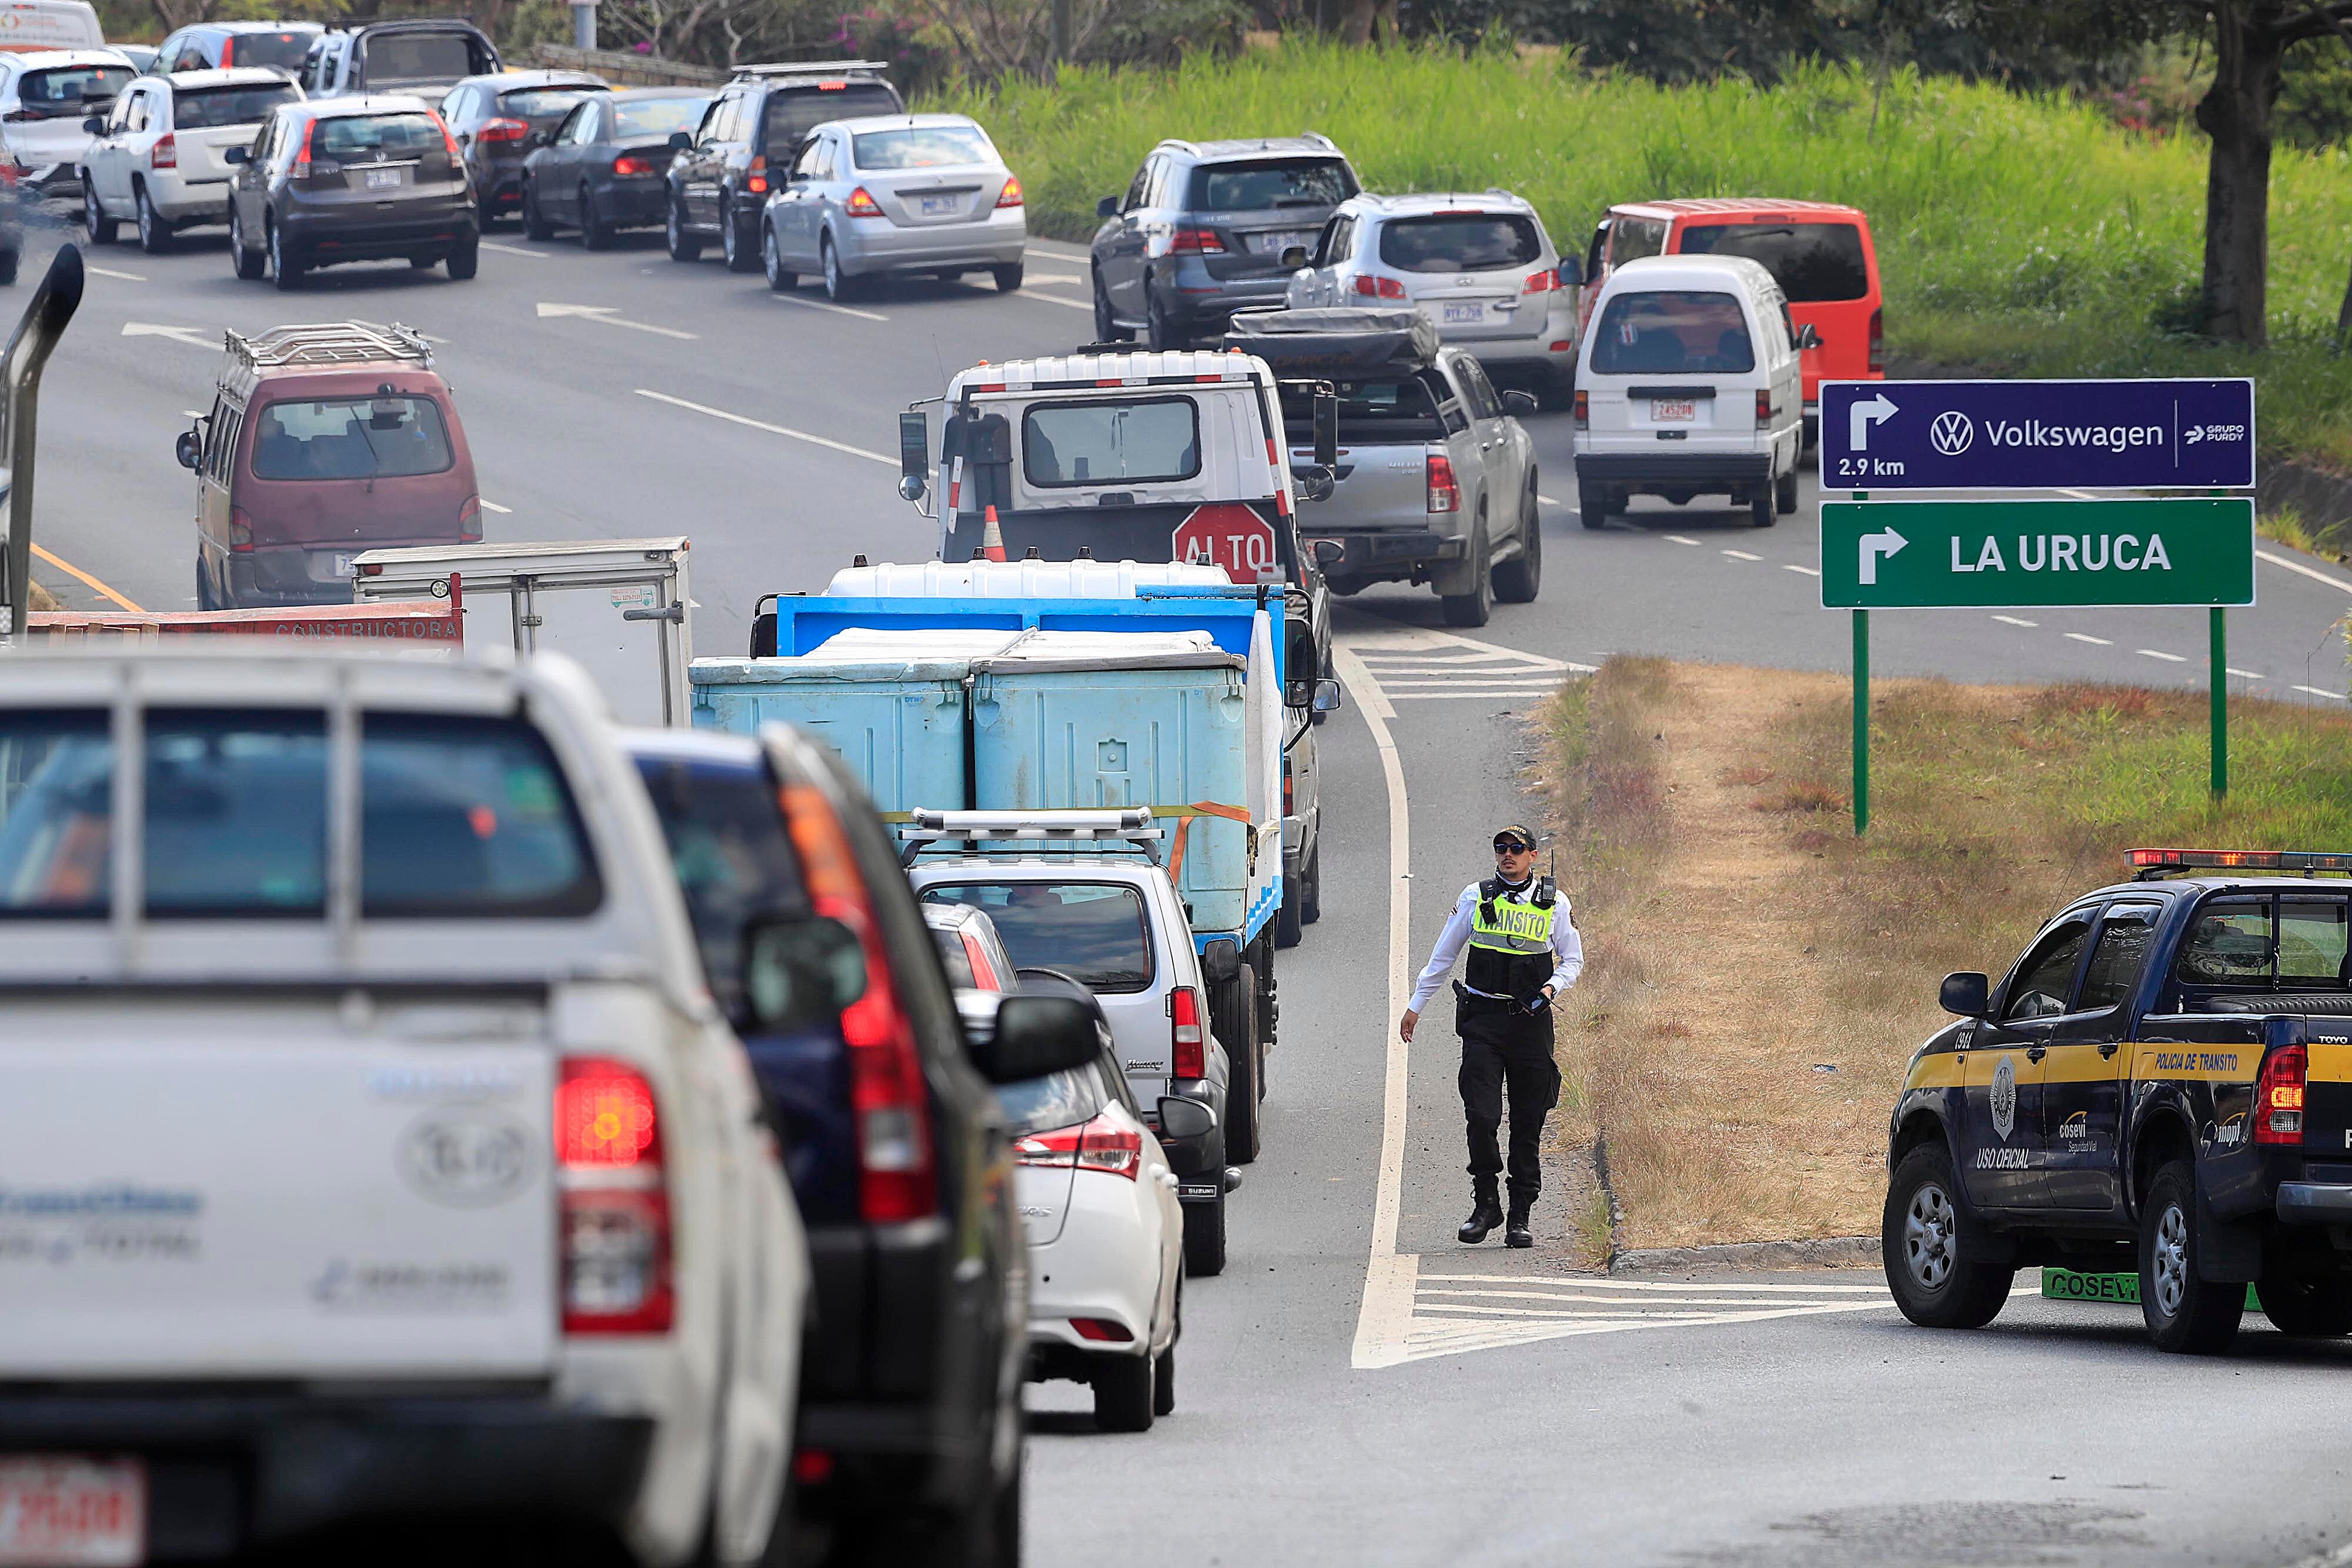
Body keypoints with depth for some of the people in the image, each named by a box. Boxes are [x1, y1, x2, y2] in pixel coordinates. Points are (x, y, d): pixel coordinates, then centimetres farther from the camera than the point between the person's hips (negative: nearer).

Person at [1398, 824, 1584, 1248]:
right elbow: (1442, 956, 14)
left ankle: (1521, 1216, 11)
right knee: (1481, 1116, -12)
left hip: (1531, 1020, 0)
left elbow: (1573, 960, 13)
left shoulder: (1554, 904, 4)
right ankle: (1485, 1205, 4)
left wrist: (1552, 986, -8)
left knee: (1528, 1125, 3)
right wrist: (1416, 1006, 16)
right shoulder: (1475, 898, 6)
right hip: (1483, 1021, 0)